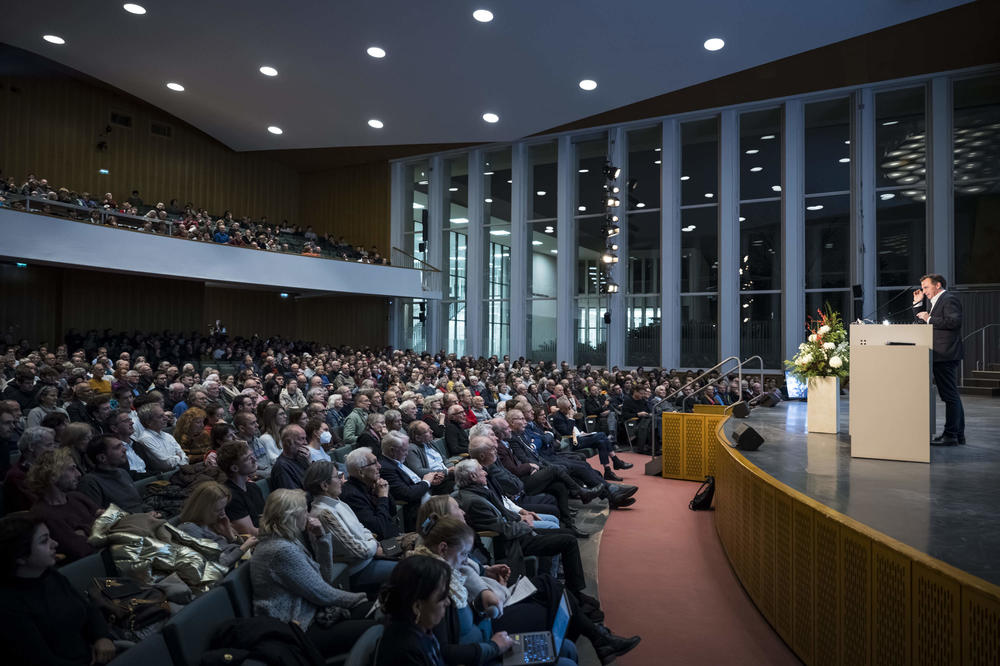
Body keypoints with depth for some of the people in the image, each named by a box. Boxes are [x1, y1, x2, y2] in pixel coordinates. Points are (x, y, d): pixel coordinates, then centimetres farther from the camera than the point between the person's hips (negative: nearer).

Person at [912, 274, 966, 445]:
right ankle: (959, 434, 22)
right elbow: (920, 318, 27)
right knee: (952, 395, 14)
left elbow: (955, 322, -24)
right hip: (943, 356, 11)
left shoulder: (949, 299, -10)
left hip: (946, 356, -11)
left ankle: (950, 435, -4)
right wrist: (918, 303, 15)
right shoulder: (933, 301, 19)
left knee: (950, 395, -7)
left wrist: (929, 319, -19)